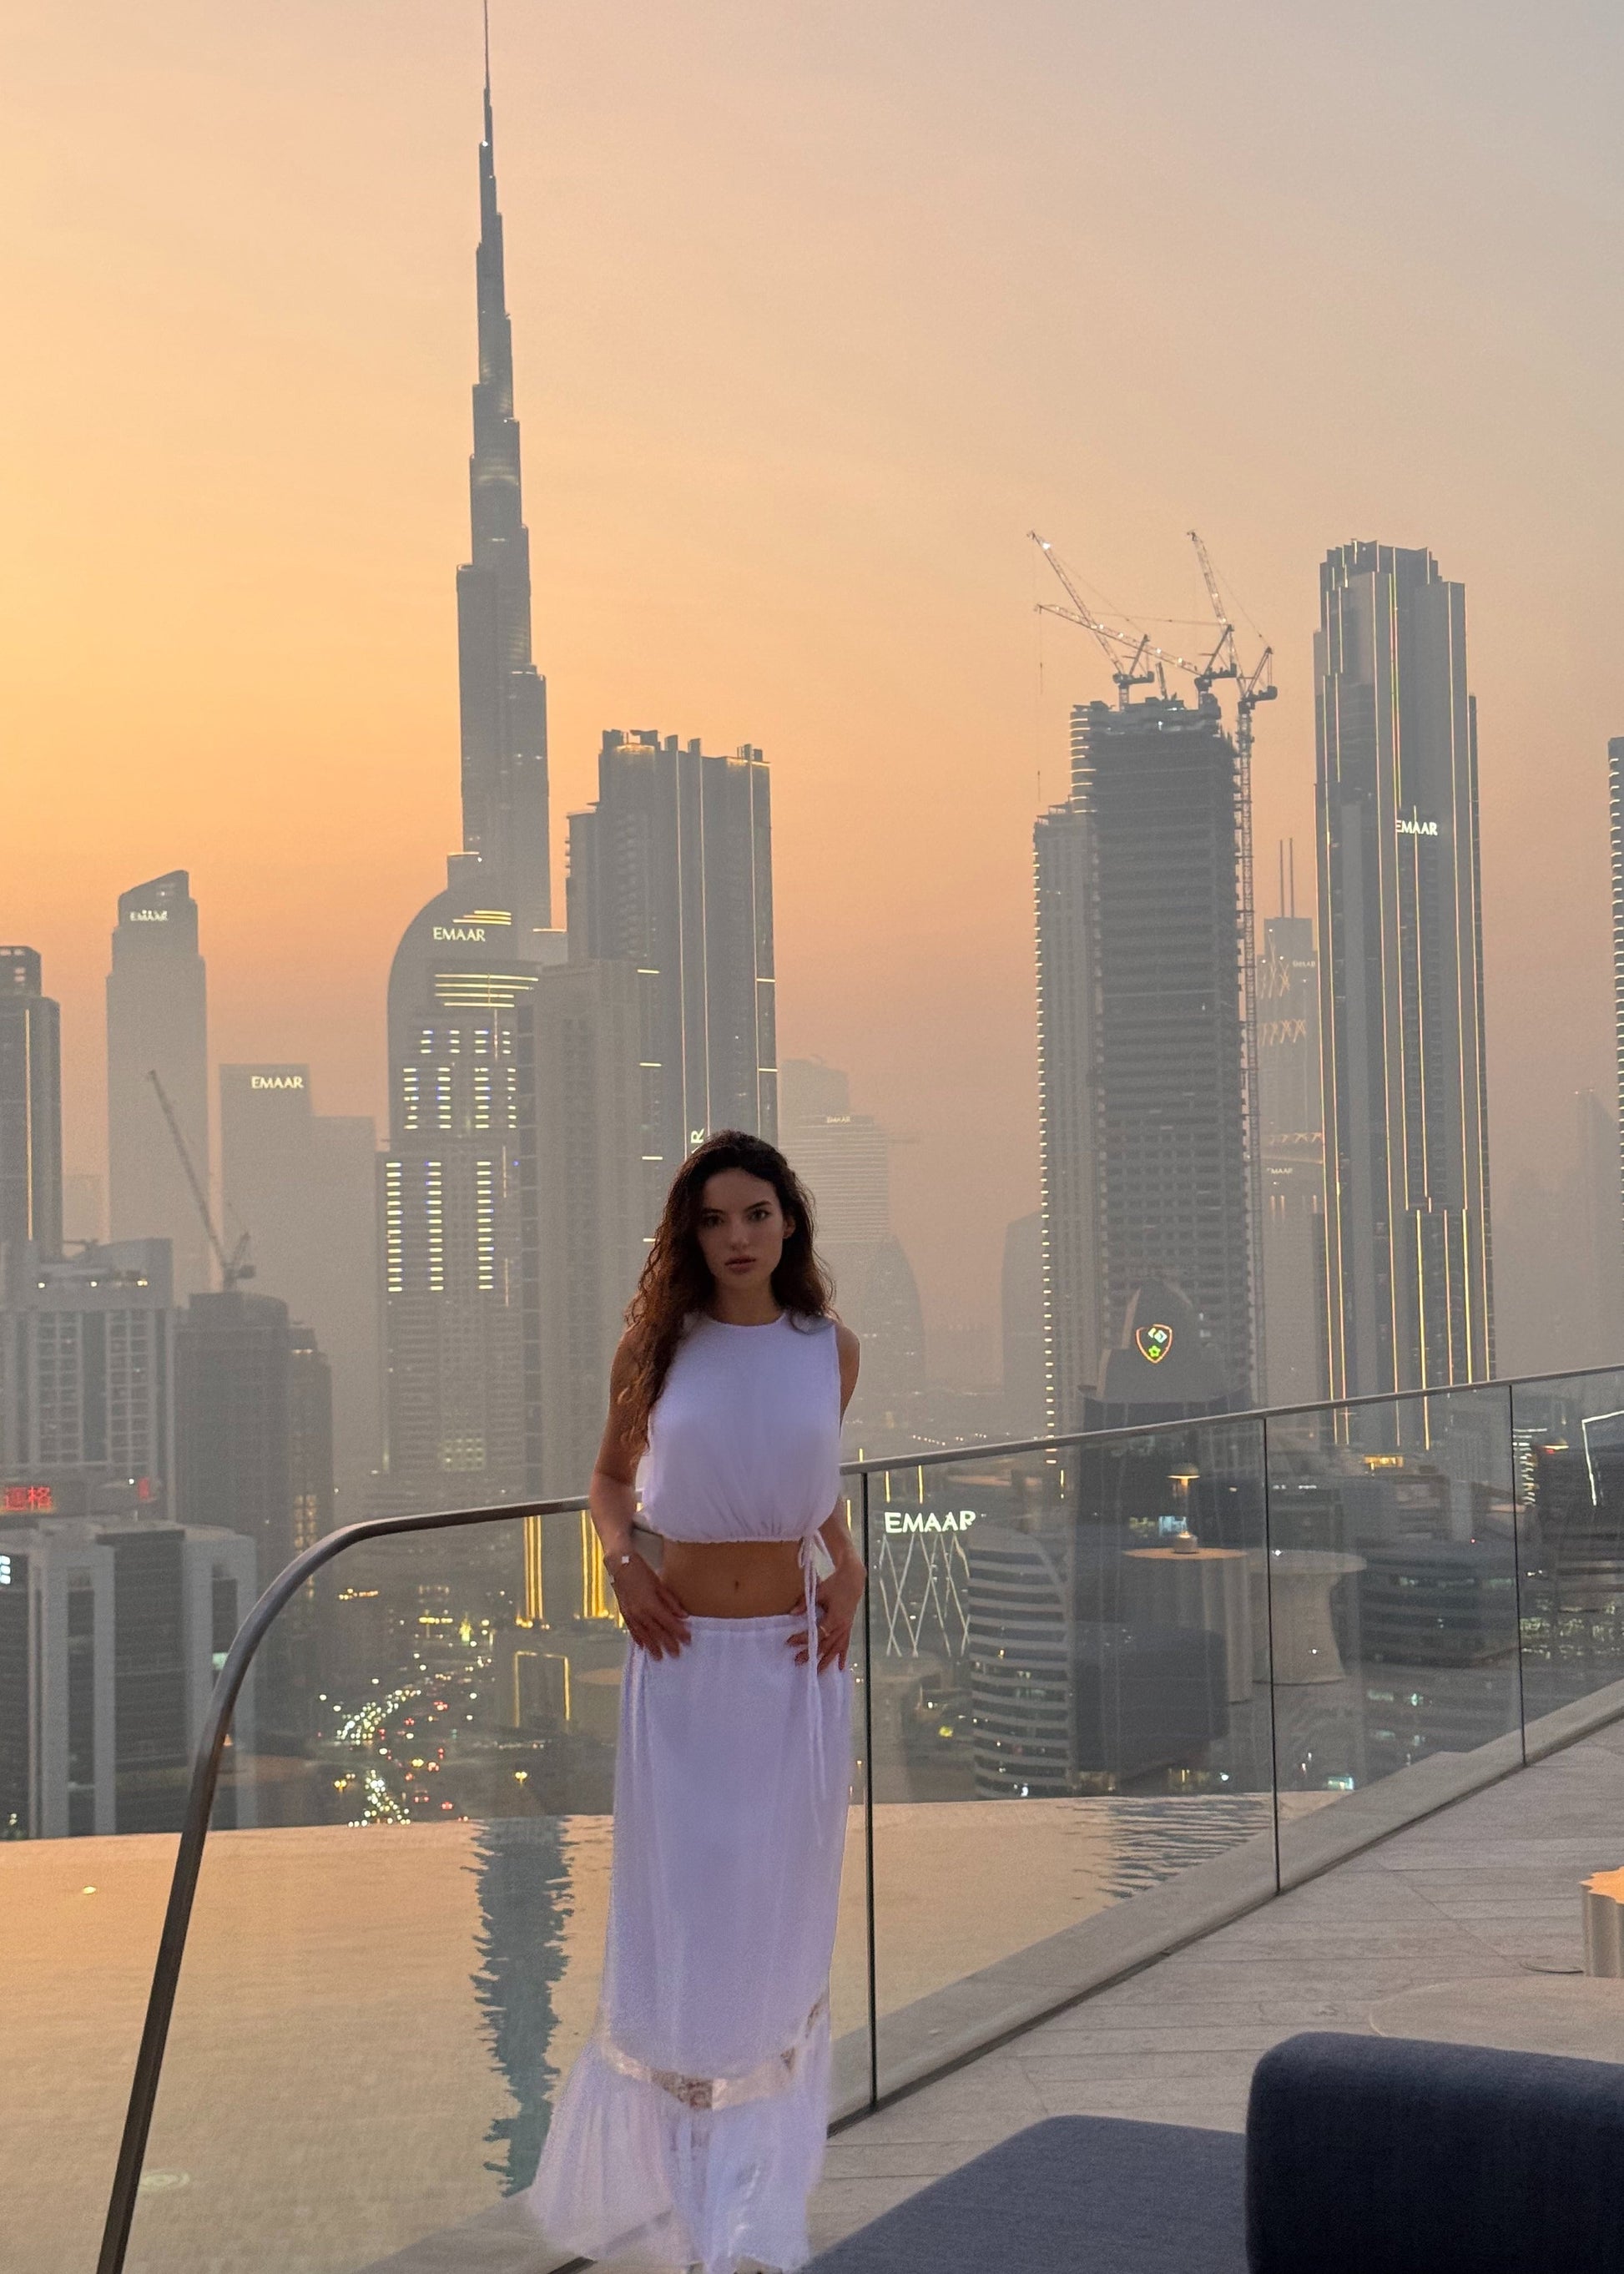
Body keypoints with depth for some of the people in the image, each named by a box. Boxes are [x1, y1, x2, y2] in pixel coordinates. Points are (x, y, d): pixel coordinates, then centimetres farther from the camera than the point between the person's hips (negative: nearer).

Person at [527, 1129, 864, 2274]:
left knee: (779, 1914, 8)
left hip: (794, 1658, 1)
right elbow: (611, 1475, 11)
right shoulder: (661, 1345, -1)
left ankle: (763, 2178, 22)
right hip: (684, 1655, -1)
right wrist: (622, 1560, -7)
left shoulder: (831, 1350, 2)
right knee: (677, 1911, 3)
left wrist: (850, 1571, 1)